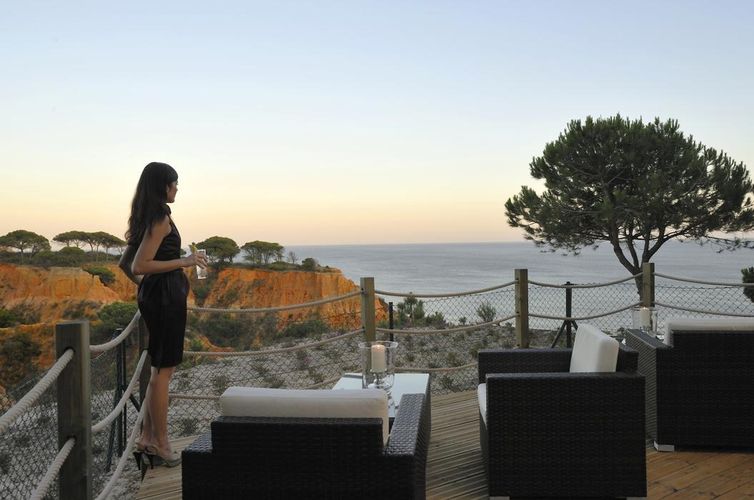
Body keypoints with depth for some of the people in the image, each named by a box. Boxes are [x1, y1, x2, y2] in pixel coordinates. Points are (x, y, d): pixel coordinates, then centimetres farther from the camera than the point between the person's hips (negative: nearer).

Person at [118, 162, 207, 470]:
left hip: (152, 295, 10)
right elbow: (140, 265, -21)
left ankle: (147, 440, 20)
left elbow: (126, 264, 17)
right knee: (163, 370, -1)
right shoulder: (160, 218, -14)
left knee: (161, 369, 16)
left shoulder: (145, 218, 14)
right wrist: (184, 262, -18)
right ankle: (160, 445, 8)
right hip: (166, 296, -10)